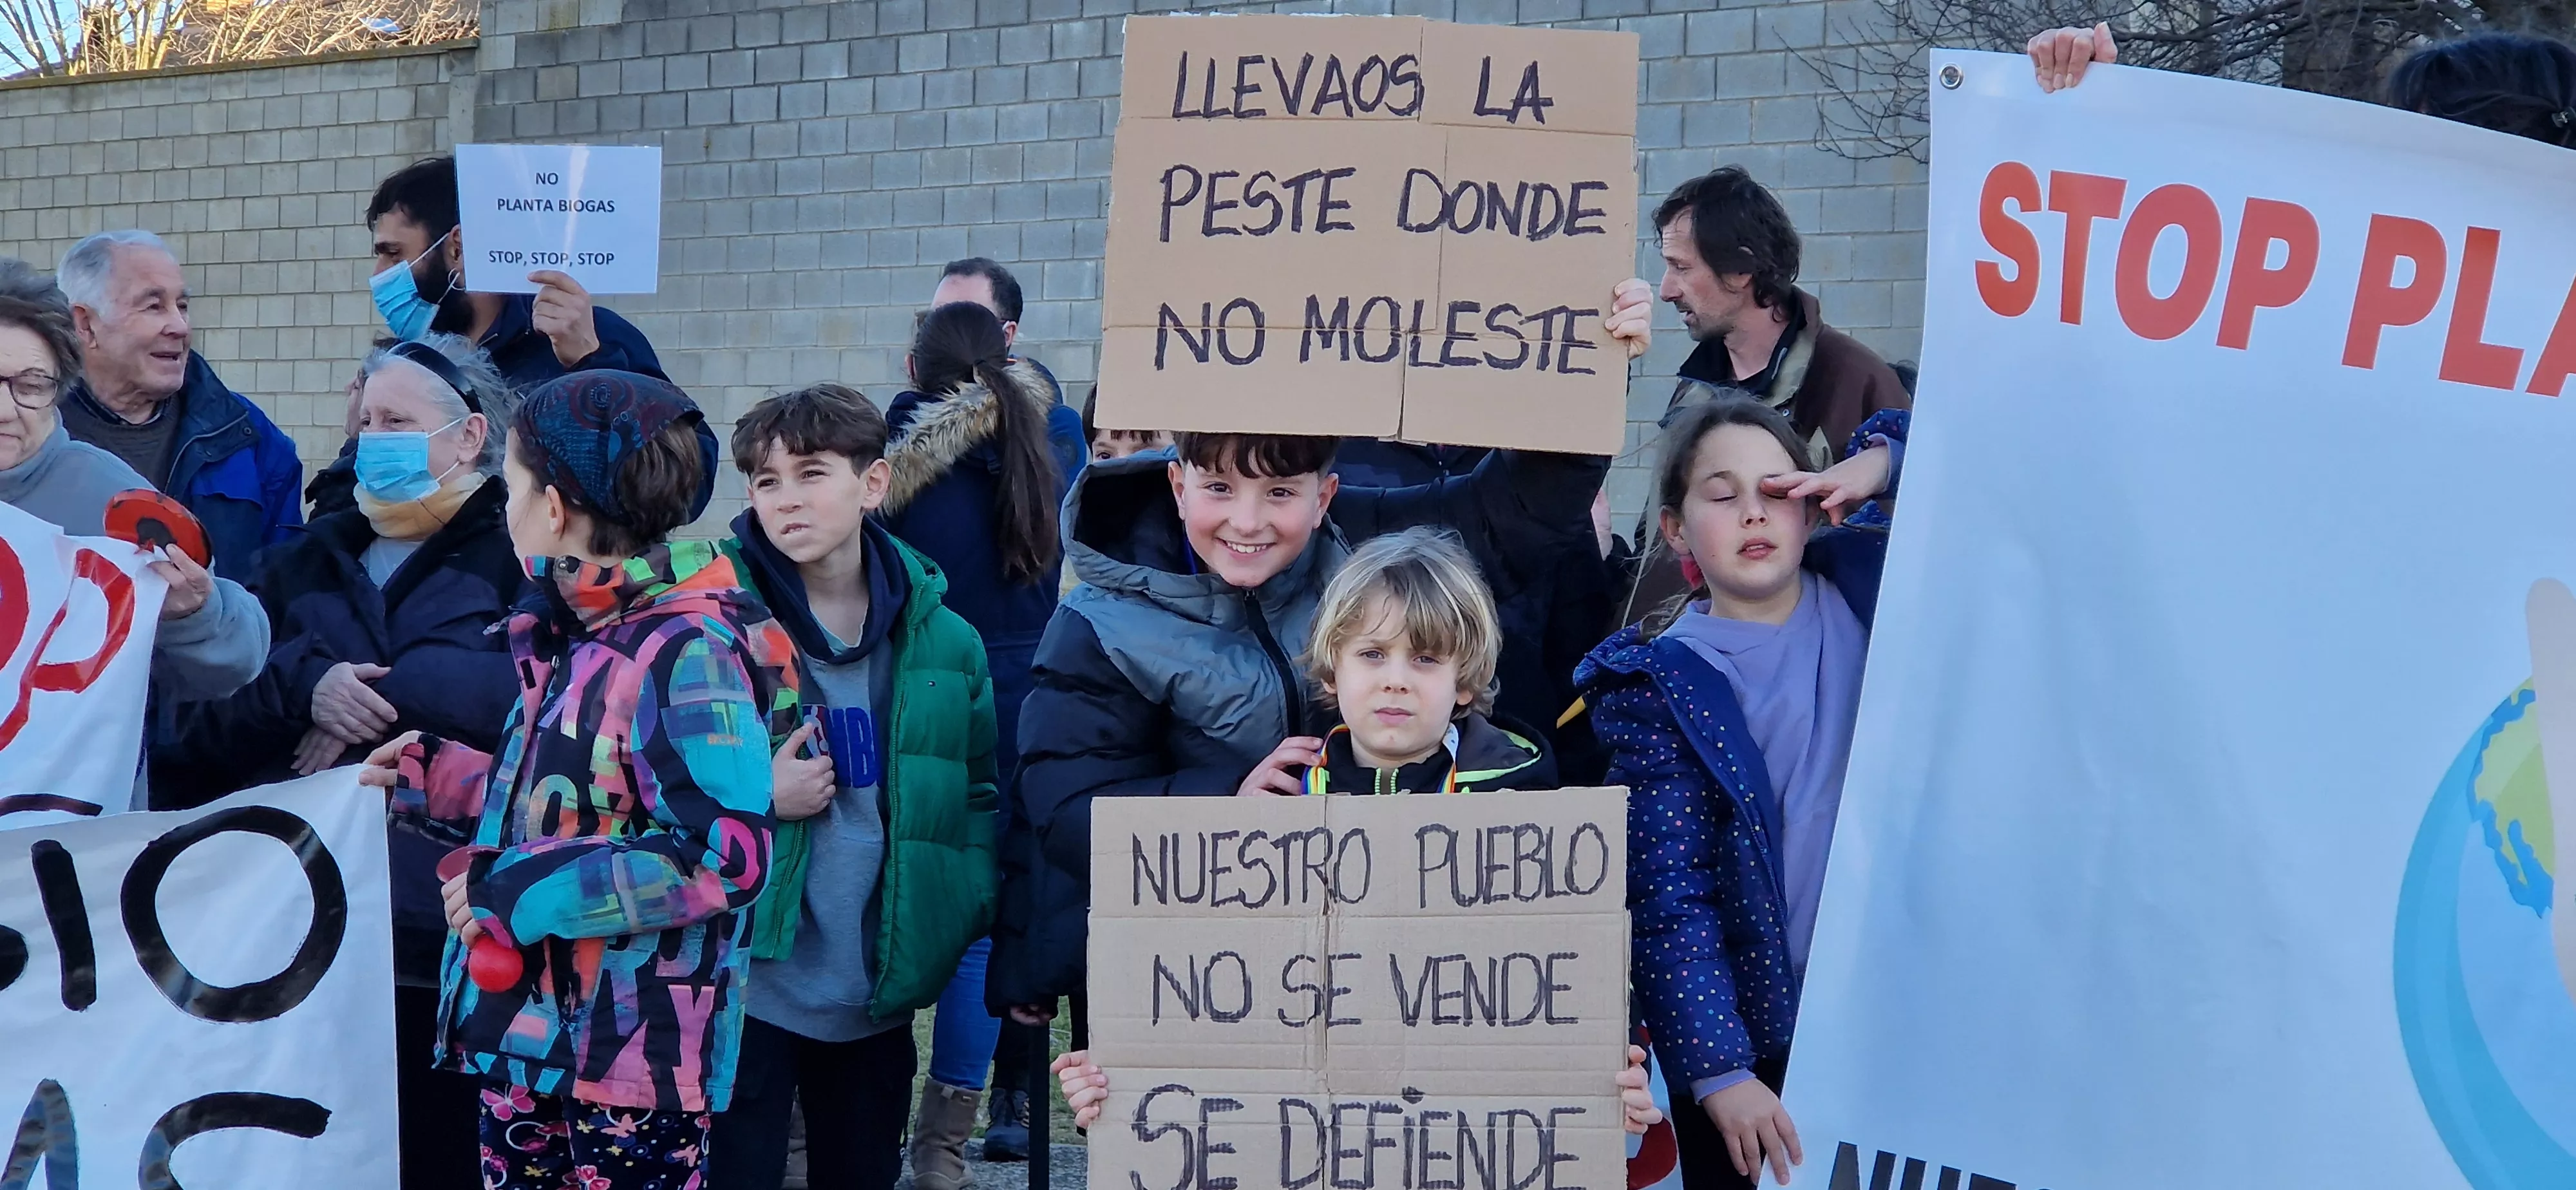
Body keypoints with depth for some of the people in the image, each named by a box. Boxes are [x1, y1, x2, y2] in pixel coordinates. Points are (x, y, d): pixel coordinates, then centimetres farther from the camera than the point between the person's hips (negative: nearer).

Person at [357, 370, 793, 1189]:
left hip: (634, 1059, -9)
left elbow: (726, 855, -27)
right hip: (531, 1031, 9)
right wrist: (437, 776, 20)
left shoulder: (687, 652, -19)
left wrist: (523, 890, -23)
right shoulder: (576, 638, 11)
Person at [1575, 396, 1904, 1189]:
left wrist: (1885, 460, -7)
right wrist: (1717, 1068, -18)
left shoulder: (1869, 585, 3)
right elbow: (1667, 895, -12)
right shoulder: (1656, 685, -8)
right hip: (1752, 1038, -3)